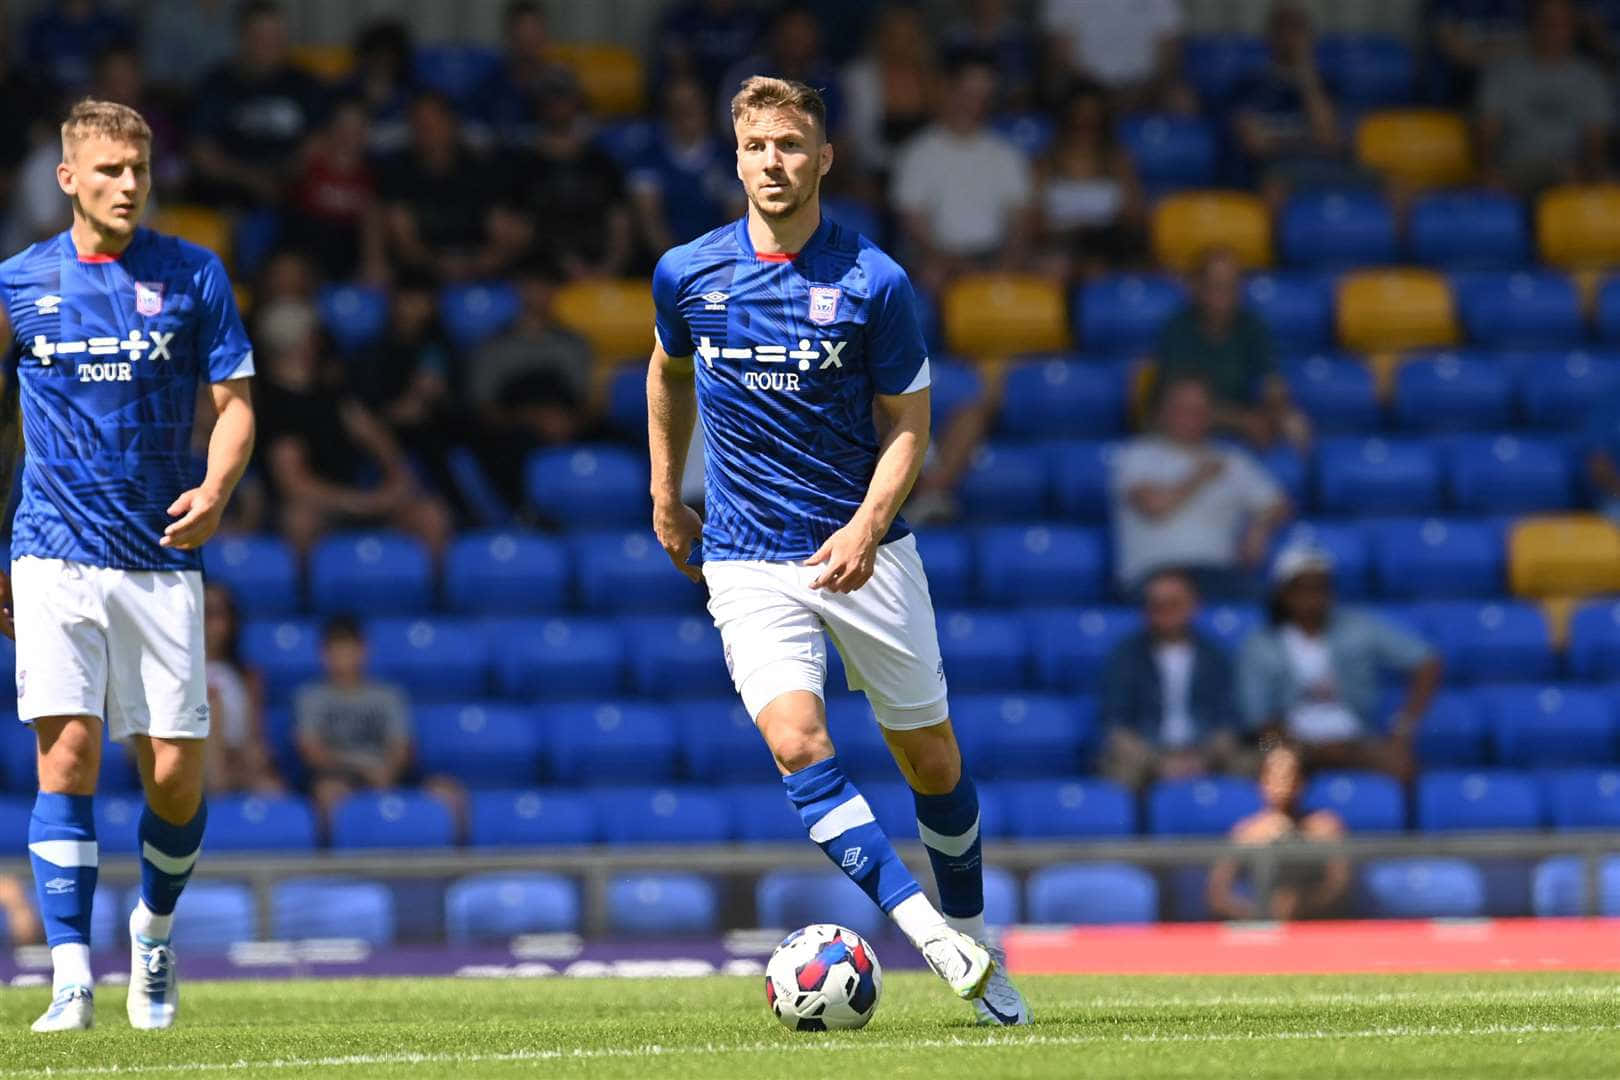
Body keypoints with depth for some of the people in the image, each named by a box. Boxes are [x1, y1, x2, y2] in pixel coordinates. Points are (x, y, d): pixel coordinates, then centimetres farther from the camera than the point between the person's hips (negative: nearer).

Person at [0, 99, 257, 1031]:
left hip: (162, 561, 0)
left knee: (175, 774, -1)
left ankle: (155, 931, 28)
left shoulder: (193, 275, 3)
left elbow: (236, 402, 4)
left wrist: (215, 489, -16)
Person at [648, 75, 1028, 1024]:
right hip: (747, 557, 1)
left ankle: (971, 932, 30)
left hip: (864, 551, -1)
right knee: (798, 742, -22)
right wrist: (666, 494, 22)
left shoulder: (874, 284, -10)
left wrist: (868, 526, -20)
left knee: (931, 757, 7)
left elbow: (908, 424, -5)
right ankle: (926, 932, -25)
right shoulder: (687, 273, -2)